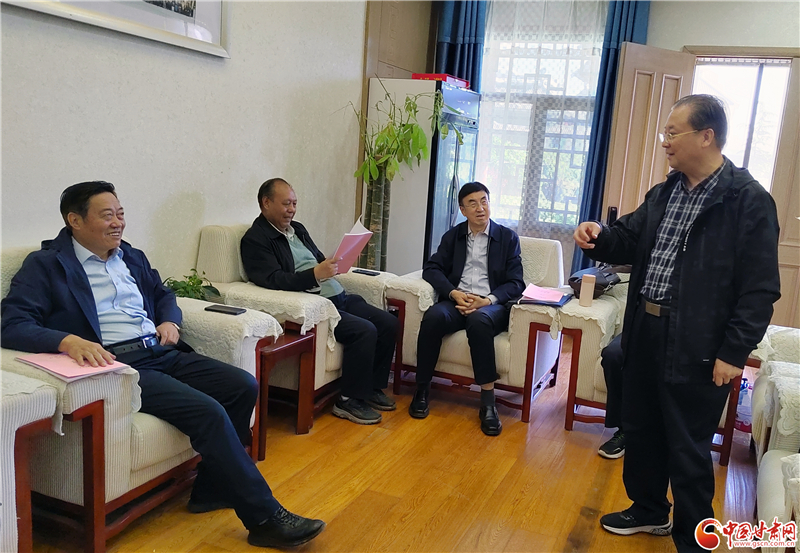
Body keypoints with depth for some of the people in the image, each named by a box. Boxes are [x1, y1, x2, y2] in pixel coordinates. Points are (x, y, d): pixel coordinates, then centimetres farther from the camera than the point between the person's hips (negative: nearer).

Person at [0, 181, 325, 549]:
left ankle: (211, 491, 5)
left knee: (244, 386, -9)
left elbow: (163, 294, 32)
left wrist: (169, 321, 8)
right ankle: (265, 518, -16)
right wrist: (68, 340, -31)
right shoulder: (46, 265, -1)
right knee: (208, 412, -26)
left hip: (163, 354, 8)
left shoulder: (132, 257, 19)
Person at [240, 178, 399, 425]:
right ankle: (349, 400, -8)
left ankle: (372, 388, 13)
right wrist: (315, 274, -28)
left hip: (338, 296, 9)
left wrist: (334, 263, 2)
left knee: (389, 323, -1)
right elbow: (273, 280, -19)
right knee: (364, 331, -25)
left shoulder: (297, 228, 21)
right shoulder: (254, 239, -6)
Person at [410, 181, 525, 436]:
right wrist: (454, 293, -13)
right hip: (457, 301, 2)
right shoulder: (453, 235, 17)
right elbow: (431, 269, 6)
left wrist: (487, 300, -16)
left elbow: (515, 284, 3)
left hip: (491, 306, -2)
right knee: (434, 316, -33)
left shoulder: (508, 237, 10)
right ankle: (422, 389, -19)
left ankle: (488, 403, -33)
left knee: (479, 320, -38)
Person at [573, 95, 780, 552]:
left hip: (697, 348, -7)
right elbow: (630, 241, 19)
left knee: (688, 449, 5)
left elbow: (759, 289, -13)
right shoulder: (664, 193, 10)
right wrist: (599, 237, -4)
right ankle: (650, 510, 41)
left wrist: (733, 353, -15)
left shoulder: (750, 200, -12)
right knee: (640, 429, 19)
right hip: (646, 333, 8)